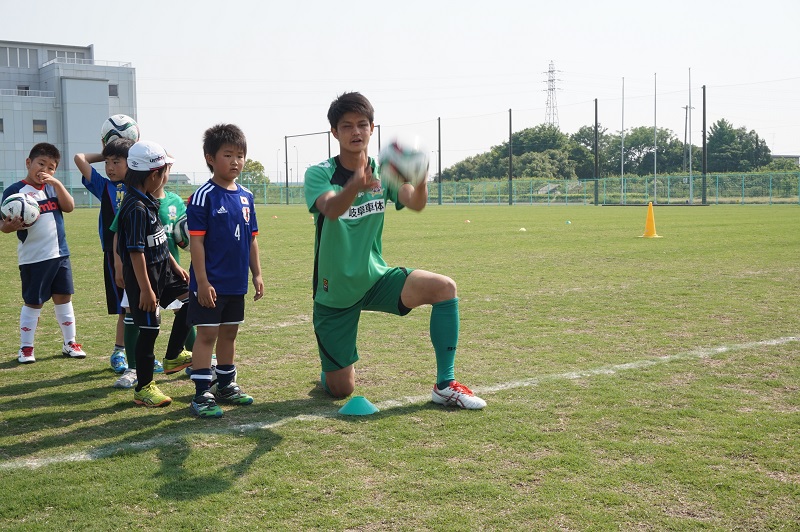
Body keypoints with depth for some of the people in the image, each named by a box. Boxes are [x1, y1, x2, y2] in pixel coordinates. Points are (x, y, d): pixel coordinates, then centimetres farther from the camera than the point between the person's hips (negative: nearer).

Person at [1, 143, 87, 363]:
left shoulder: (53, 187, 10)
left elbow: (69, 207, -6)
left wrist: (57, 183, -16)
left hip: (60, 254, 5)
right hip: (33, 258, -5)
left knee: (64, 298, 10)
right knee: (33, 303, 2)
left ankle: (70, 343, 21)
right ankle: (25, 348, 14)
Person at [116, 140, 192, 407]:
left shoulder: (148, 201, 7)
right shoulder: (135, 208, -23)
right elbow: (135, 252, -24)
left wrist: (175, 266, 21)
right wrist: (145, 289, -22)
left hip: (162, 270, 10)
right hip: (144, 276, -10)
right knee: (149, 329, -1)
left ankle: (173, 355, 25)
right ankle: (143, 388, 12)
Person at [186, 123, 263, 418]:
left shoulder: (246, 196, 7)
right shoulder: (204, 196, -12)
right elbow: (196, 241, -14)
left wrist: (257, 274, 11)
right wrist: (202, 281, -17)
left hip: (237, 283, 6)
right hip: (211, 283, -6)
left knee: (229, 332, 16)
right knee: (207, 333, -2)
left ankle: (226, 385, 30)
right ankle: (202, 394, 3)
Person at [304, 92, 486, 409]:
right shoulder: (319, 174, -12)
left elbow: (415, 203, -23)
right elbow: (330, 209, -35)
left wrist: (420, 178, -46)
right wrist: (356, 186, -57)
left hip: (375, 278, 3)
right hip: (334, 292, -3)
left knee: (444, 287, -23)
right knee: (341, 390, -1)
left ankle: (444, 385, -12)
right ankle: (331, 370, 39)